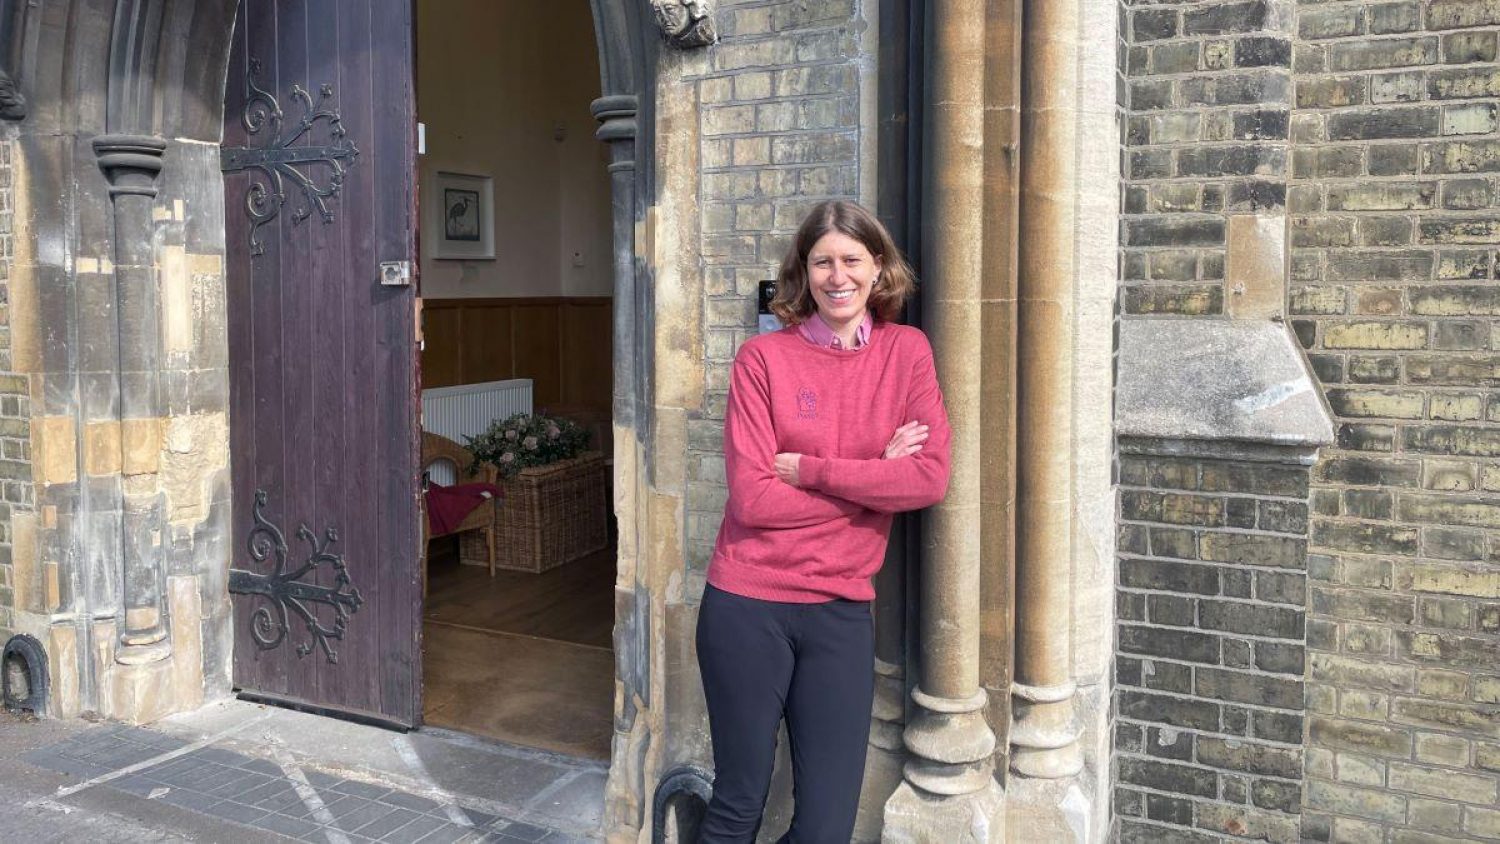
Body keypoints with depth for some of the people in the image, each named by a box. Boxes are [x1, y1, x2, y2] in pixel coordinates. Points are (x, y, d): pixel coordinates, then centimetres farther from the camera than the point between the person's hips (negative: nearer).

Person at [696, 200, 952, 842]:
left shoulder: (906, 351, 2)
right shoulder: (763, 358, -5)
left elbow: (931, 478, -10)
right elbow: (752, 499, -12)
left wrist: (809, 470, -14)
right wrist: (876, 473, -10)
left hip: (841, 610, 2)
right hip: (748, 604, -2)